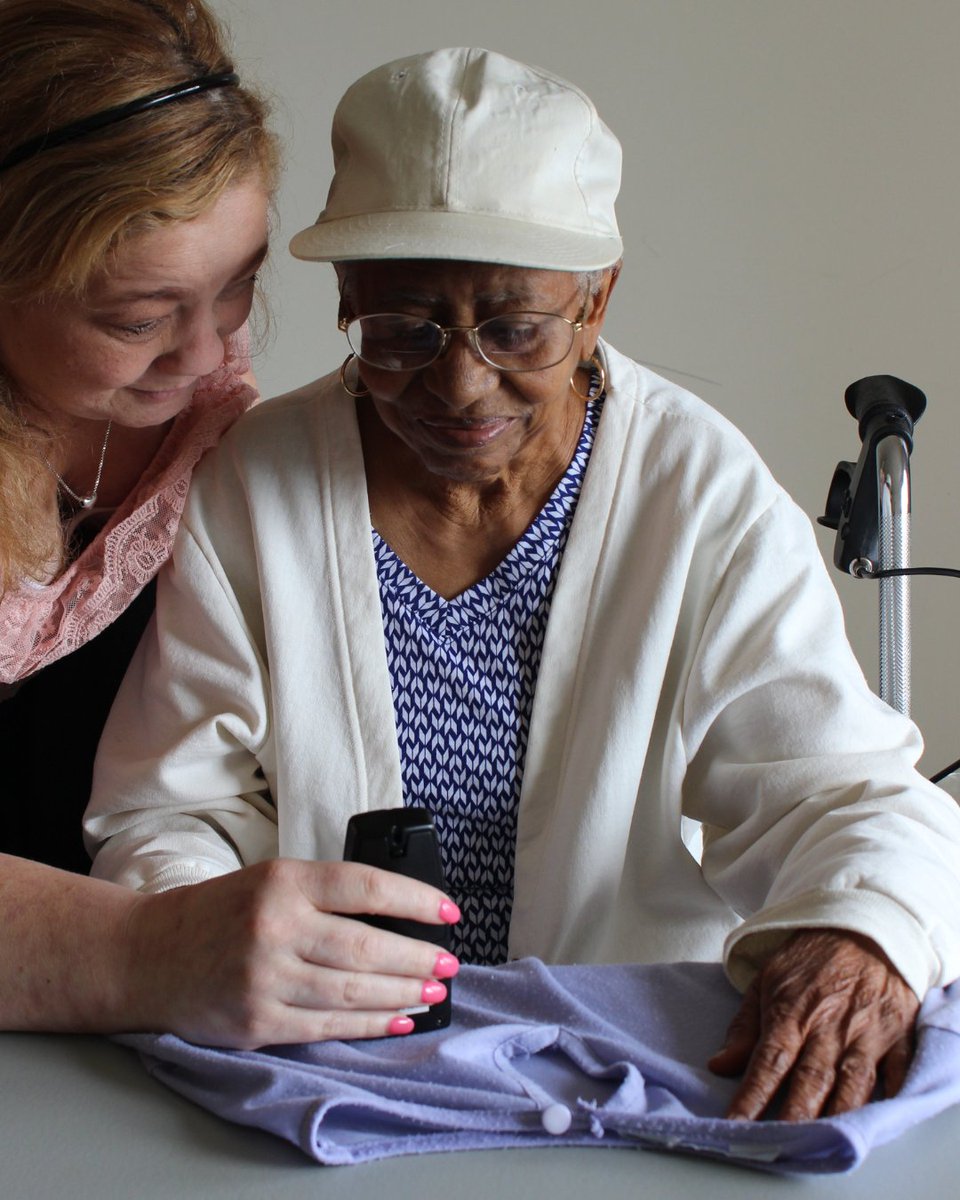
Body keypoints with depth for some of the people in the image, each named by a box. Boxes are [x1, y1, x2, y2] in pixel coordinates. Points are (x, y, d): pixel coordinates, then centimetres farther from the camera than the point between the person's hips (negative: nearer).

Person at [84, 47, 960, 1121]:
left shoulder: (707, 496, -6)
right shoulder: (245, 488, -4)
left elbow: (836, 790, -8)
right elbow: (167, 810, -3)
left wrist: (859, 935, -32)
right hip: (322, 1066, 0)